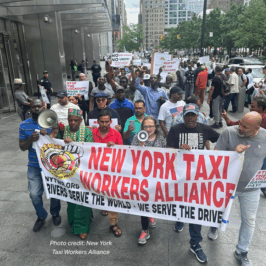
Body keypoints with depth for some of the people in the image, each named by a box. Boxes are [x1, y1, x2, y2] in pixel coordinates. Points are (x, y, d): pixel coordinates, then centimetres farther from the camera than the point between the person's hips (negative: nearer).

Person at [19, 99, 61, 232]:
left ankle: (55, 213, 37)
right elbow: (22, 147, 0)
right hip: (34, 165, 1)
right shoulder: (24, 125, -1)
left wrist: (48, 134, -24)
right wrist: (31, 139, -21)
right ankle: (41, 216, 27)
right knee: (34, 194, -1)